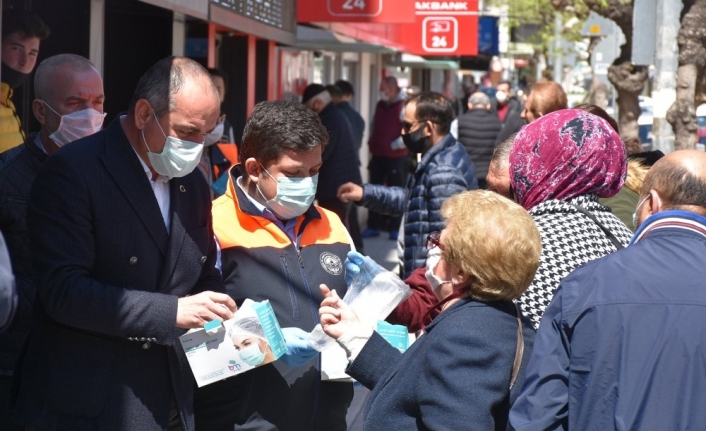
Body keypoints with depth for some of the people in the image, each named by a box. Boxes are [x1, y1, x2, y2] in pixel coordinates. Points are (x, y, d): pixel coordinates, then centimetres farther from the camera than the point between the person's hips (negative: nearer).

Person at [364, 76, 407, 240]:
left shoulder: (403, 107, -12)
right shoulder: (380, 105, 11)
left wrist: (395, 145, -16)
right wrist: (372, 143, 12)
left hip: (396, 157, -7)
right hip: (378, 155, 7)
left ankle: (395, 228, 7)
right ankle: (373, 226, 16)